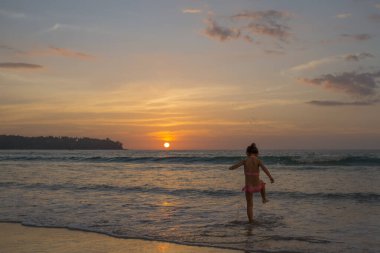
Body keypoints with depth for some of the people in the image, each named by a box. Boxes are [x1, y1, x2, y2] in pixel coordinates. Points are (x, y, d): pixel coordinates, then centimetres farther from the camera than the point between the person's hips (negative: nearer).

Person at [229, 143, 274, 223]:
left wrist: (230, 168, 19)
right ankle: (264, 199, 44)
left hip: (248, 186, 0)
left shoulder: (245, 161, -5)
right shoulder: (258, 160, -6)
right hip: (257, 186, 0)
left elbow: (233, 167, -4)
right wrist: (271, 177, -33)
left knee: (249, 205, 18)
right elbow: (264, 168, -24)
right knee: (262, 183, 38)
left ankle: (251, 221, 15)